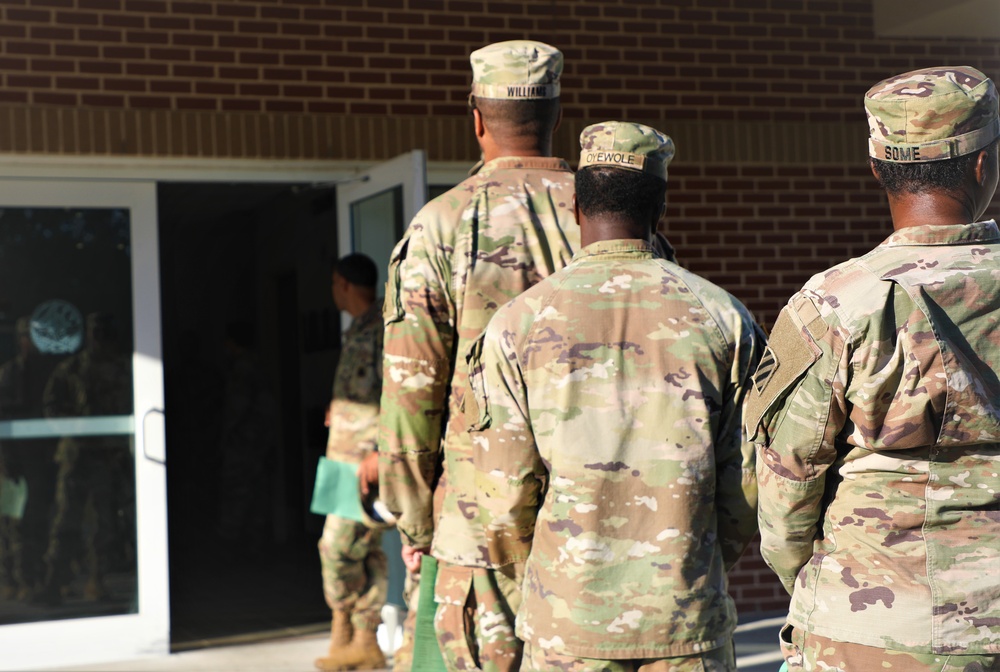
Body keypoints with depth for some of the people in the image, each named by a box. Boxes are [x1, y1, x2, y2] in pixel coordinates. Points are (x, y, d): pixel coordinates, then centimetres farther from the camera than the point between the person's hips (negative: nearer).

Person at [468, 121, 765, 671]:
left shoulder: (518, 324, -4)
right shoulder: (722, 317, 0)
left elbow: (505, 496, -4)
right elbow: (748, 485, 1)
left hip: (567, 624, 0)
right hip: (690, 625, 1)